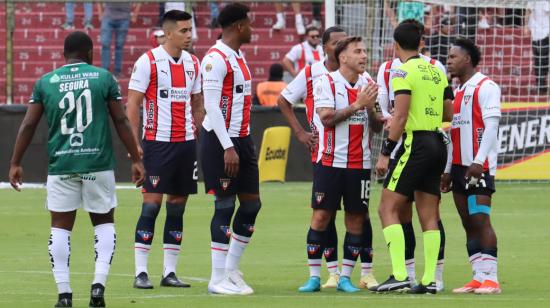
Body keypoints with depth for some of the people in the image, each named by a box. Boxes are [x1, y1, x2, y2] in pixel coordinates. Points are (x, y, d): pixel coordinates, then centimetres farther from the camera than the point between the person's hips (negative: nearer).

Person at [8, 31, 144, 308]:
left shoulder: (45, 82, 6)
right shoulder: (104, 78, 3)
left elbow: (28, 125, 4)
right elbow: (121, 122, 2)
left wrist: (15, 164, 10)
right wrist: (135, 159, 7)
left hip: (61, 165, 1)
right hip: (98, 164, -1)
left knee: (60, 226, 7)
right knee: (104, 222, 14)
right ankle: (99, 284, -1)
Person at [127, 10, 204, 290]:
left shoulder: (192, 63, 11)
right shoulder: (148, 62, -7)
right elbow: (133, 104, -6)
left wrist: (196, 135, 10)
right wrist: (134, 144, -11)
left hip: (186, 144, 6)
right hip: (157, 143, -6)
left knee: (177, 206, 6)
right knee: (151, 204, -8)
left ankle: (169, 272, 11)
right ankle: (141, 273, -5)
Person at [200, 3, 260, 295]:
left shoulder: (239, 57, 14)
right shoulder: (215, 59, -15)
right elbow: (211, 107, -19)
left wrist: (244, 143, 17)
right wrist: (228, 148, -21)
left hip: (242, 139, 9)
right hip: (220, 141, -9)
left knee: (251, 203, 9)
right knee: (225, 205, -6)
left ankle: (232, 270, 19)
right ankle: (218, 279, -1)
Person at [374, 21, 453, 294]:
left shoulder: (404, 71, -9)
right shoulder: (437, 72, 14)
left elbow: (400, 117, -15)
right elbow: (448, 114, 18)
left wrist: (385, 153, -13)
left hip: (415, 144, -7)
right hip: (437, 144, 7)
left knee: (388, 209, -5)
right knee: (429, 217, 8)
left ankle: (399, 275, -16)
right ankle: (429, 280, 3)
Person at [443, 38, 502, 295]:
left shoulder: (485, 87, -6)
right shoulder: (458, 92, 20)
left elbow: (491, 126, -15)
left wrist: (478, 161, -23)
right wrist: (448, 170, 20)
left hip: (479, 167, -9)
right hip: (459, 167, 9)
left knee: (480, 220, -12)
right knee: (468, 223, 5)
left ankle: (490, 280, -13)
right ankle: (478, 278, 5)